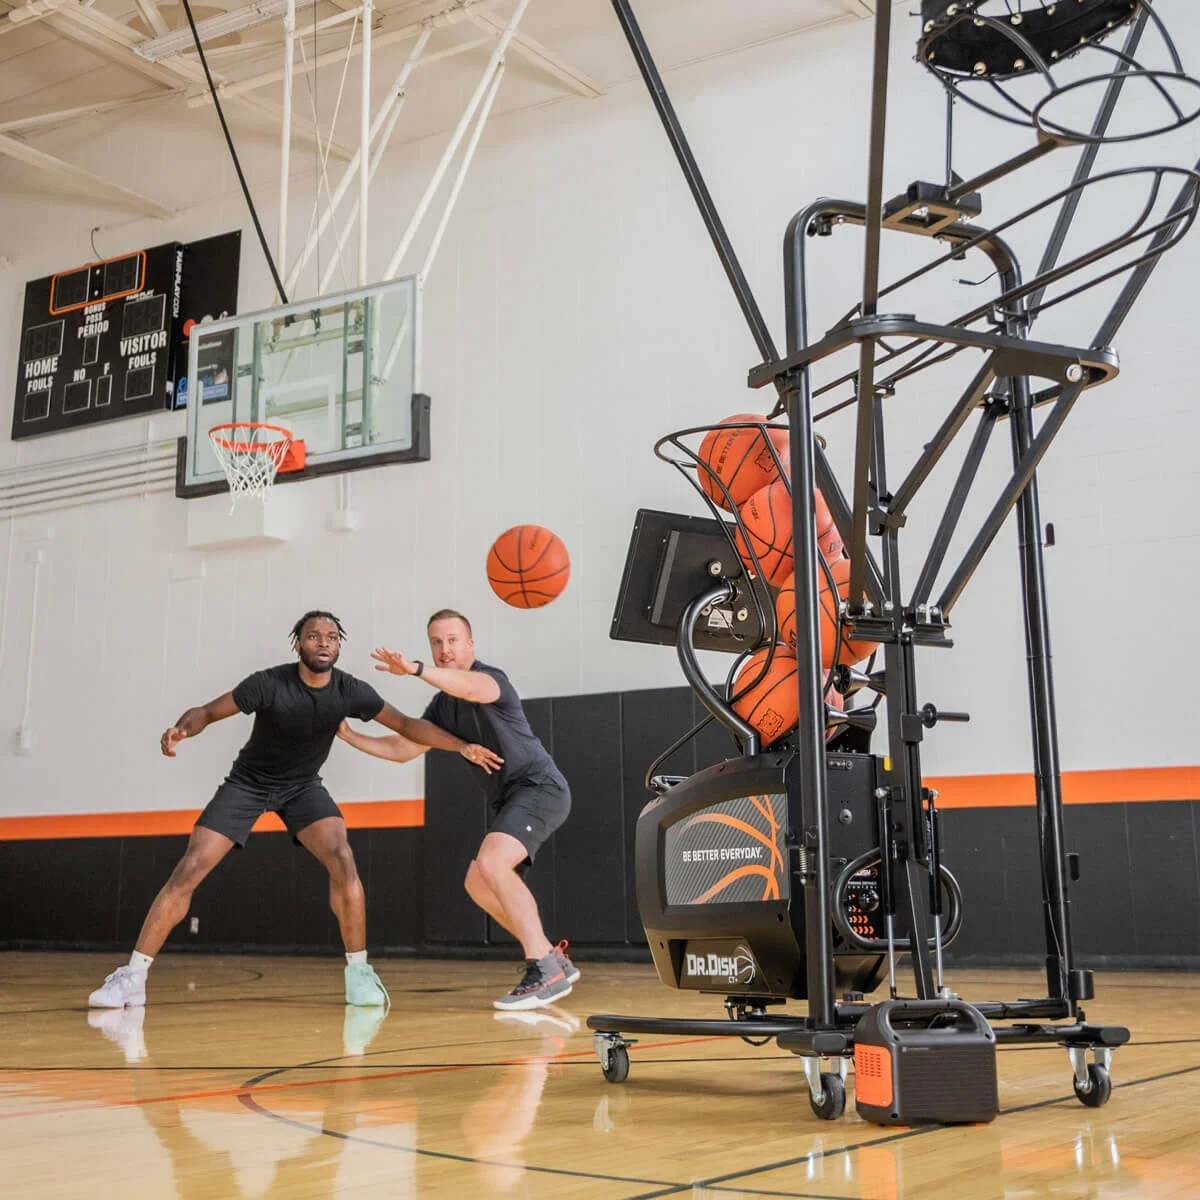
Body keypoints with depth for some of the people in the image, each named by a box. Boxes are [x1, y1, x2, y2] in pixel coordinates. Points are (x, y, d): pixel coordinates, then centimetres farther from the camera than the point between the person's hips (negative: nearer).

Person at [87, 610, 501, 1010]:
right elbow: (210, 711, -18)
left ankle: (358, 971, -10)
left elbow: (406, 725, -7)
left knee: (342, 859, -24)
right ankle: (132, 976, -1)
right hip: (248, 782, -1)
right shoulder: (269, 684, -23)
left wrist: (462, 746, -13)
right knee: (188, 871, -12)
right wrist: (182, 728, -40)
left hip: (303, 786, 2)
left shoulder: (351, 691, -15)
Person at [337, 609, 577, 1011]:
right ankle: (554, 960, 20)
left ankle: (543, 972, -27)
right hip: (511, 799, 10)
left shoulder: (491, 677, -12)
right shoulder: (443, 706, 15)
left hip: (540, 787, -10)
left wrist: (416, 670, -55)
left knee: (490, 863, -28)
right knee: (478, 885, 14)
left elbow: (468, 686, -38)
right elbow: (403, 749, 22)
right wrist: (349, 736, 14)